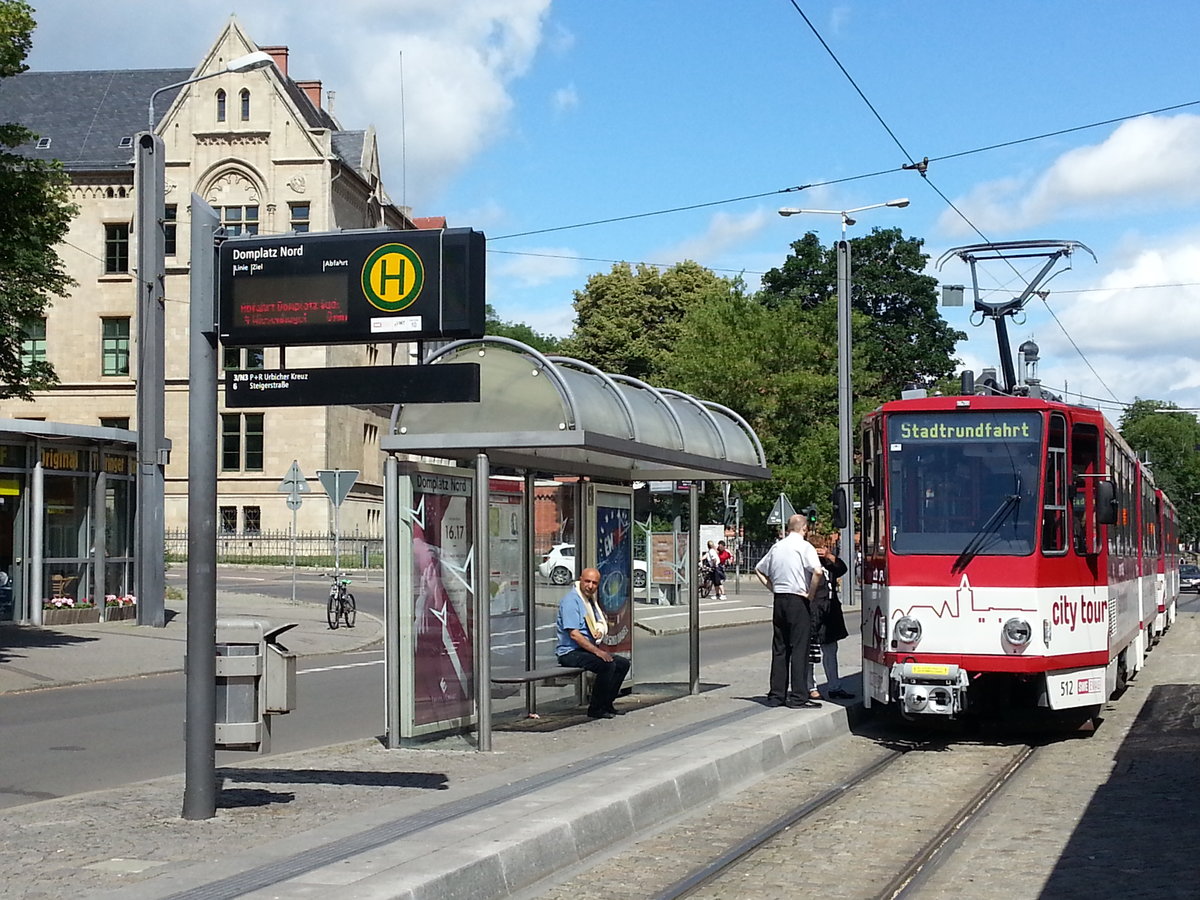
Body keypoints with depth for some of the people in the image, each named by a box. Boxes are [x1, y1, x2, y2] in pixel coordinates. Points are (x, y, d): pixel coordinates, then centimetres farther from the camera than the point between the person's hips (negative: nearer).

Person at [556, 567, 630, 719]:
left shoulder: (591, 600, 15)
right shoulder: (571, 600, -15)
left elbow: (601, 626, 28)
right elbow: (574, 634, -22)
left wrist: (600, 632, 5)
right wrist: (597, 651, -23)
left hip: (588, 649, 10)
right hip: (570, 653, -10)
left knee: (623, 663, 3)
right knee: (608, 664, -27)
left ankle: (606, 704, 9)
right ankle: (595, 709, -16)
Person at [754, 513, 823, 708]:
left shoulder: (776, 547, 12)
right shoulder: (804, 546, -8)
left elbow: (759, 570, 21)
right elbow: (817, 571, -23)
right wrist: (810, 593, -10)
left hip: (779, 599, 6)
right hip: (798, 600, -6)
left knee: (779, 648, 10)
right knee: (799, 648, -4)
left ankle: (776, 695, 12)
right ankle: (798, 697, -5)